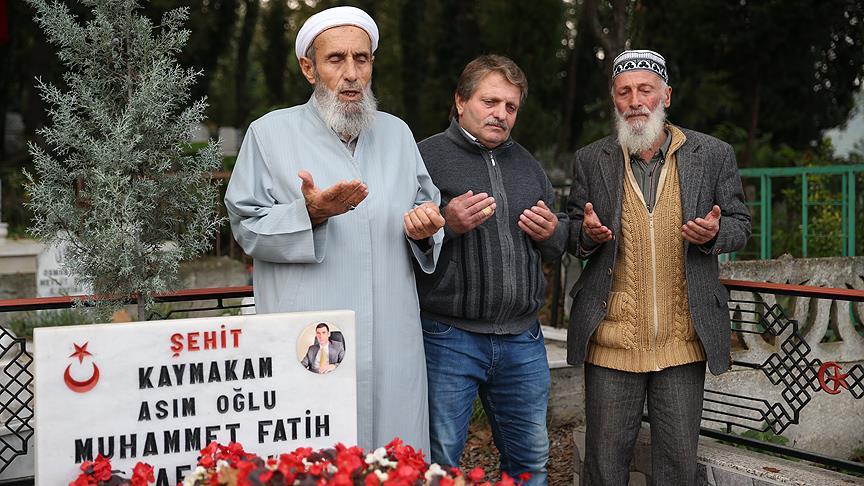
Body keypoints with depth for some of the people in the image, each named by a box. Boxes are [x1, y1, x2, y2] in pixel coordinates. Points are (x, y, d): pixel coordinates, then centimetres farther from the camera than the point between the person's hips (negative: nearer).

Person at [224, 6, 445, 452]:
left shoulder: (397, 133, 15)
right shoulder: (270, 133, 2)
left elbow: (428, 206, 22)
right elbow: (248, 229, -1)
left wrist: (423, 228, -1)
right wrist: (309, 214, -18)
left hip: (393, 346, 4)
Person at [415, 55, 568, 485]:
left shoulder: (527, 165, 16)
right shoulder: (427, 157, -4)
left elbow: (557, 247, 23)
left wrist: (553, 233, 1)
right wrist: (446, 224, -25)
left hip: (522, 340, 5)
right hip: (448, 339, -5)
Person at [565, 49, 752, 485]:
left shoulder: (713, 155, 3)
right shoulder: (591, 160, 5)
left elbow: (739, 224, 9)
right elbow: (572, 237, 12)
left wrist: (715, 233, -13)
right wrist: (587, 234, -12)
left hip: (683, 339, 0)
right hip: (612, 339, 0)